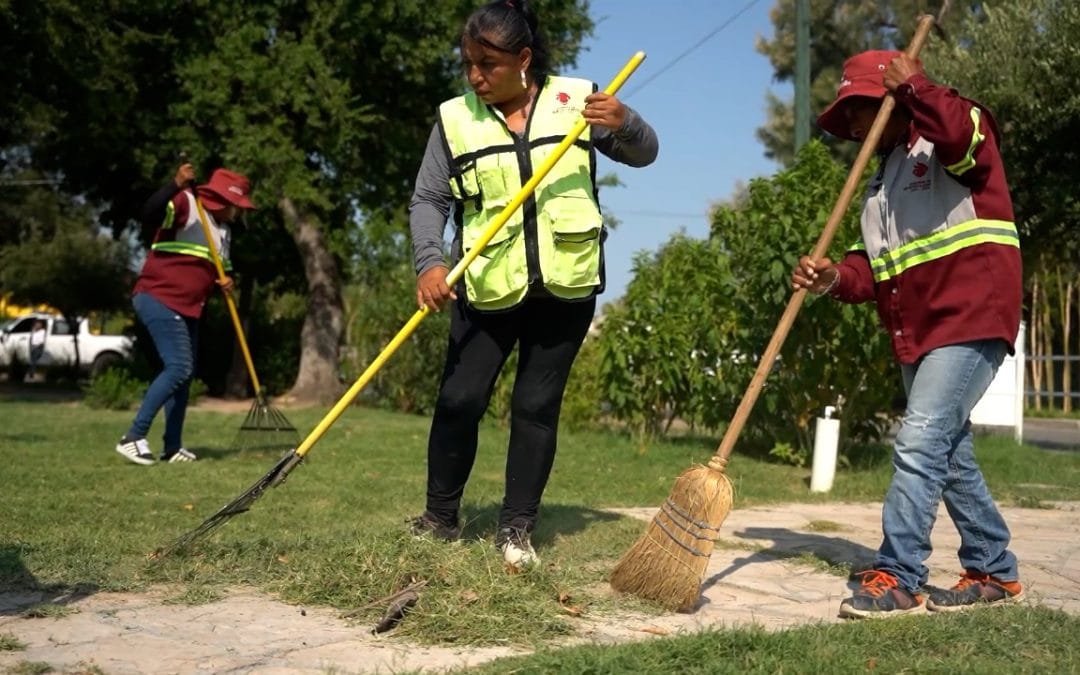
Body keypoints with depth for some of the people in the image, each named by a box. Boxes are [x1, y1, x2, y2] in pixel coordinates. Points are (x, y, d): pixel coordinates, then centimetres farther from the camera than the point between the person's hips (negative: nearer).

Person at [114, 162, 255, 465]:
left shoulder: (224, 230, 17)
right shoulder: (185, 204, -10)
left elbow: (220, 268, 26)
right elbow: (149, 216, -29)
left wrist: (226, 281, 2)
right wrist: (176, 186, -42)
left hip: (186, 307, 10)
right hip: (159, 300, -10)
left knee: (184, 373, 11)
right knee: (178, 367, -19)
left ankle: (173, 447, 18)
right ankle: (133, 437, -15)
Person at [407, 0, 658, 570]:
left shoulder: (576, 99, 0)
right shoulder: (454, 118, -1)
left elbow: (643, 154, 5)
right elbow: (428, 201, -1)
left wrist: (624, 124, -18)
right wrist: (429, 263, -18)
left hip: (565, 286, 0)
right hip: (486, 287, 0)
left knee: (537, 406, 4)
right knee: (459, 399, -2)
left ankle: (517, 529, 13)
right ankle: (440, 518, 16)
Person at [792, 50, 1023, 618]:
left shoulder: (947, 145, -4)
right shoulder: (883, 181, 20)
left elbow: (964, 131, -32)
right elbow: (876, 265, 12)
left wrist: (912, 86, -17)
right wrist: (838, 278, -9)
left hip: (970, 322, -10)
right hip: (918, 332, 10)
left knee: (919, 444, -17)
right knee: (949, 454, 14)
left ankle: (896, 579, -13)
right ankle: (995, 571, 27)